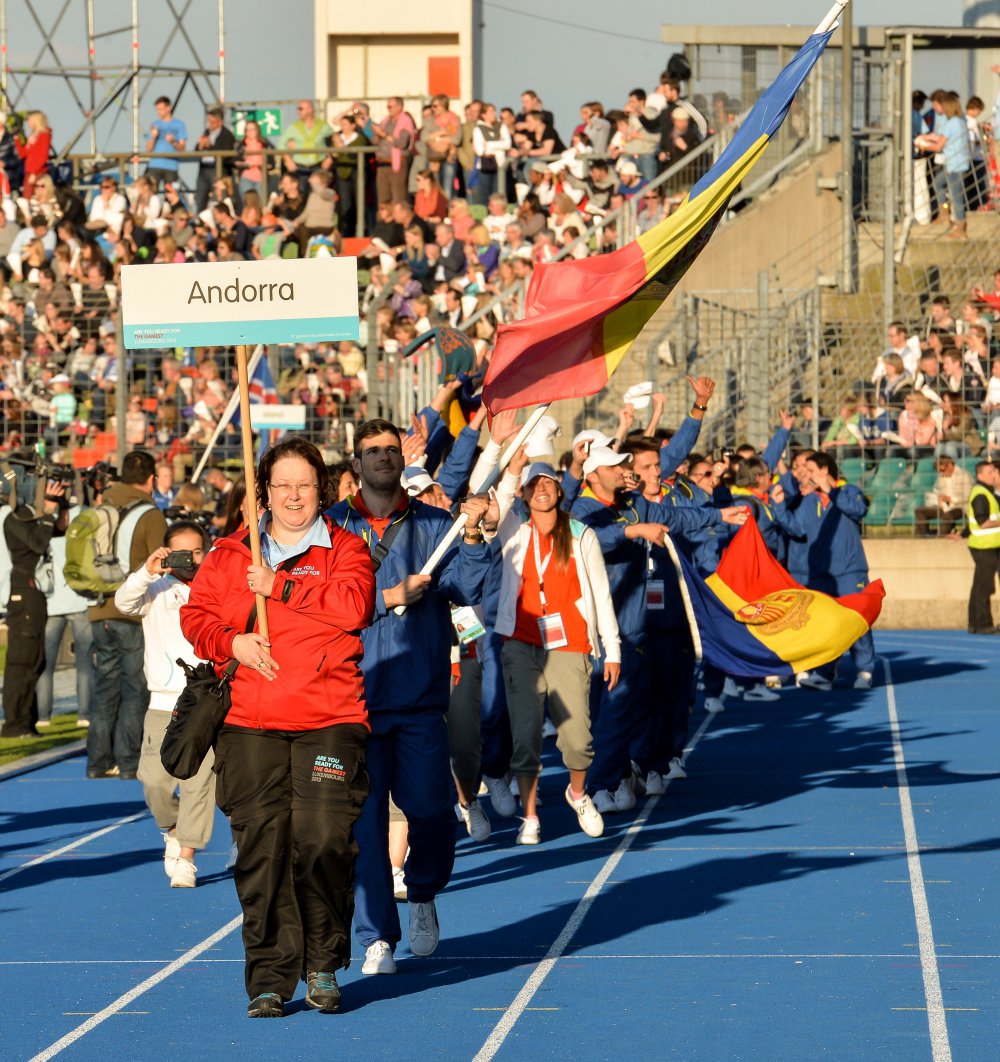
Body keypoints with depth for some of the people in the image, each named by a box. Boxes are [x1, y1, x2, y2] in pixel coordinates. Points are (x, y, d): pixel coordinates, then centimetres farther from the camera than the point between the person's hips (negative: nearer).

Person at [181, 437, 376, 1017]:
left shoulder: (345, 550, 7)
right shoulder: (229, 555, 15)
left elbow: (353, 605, -11)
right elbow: (196, 616, 13)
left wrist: (279, 586, -9)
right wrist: (231, 642, -7)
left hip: (329, 722, -2)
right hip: (250, 726, 2)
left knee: (323, 840, -11)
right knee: (261, 848, -3)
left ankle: (323, 966, 8)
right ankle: (271, 978, 1)